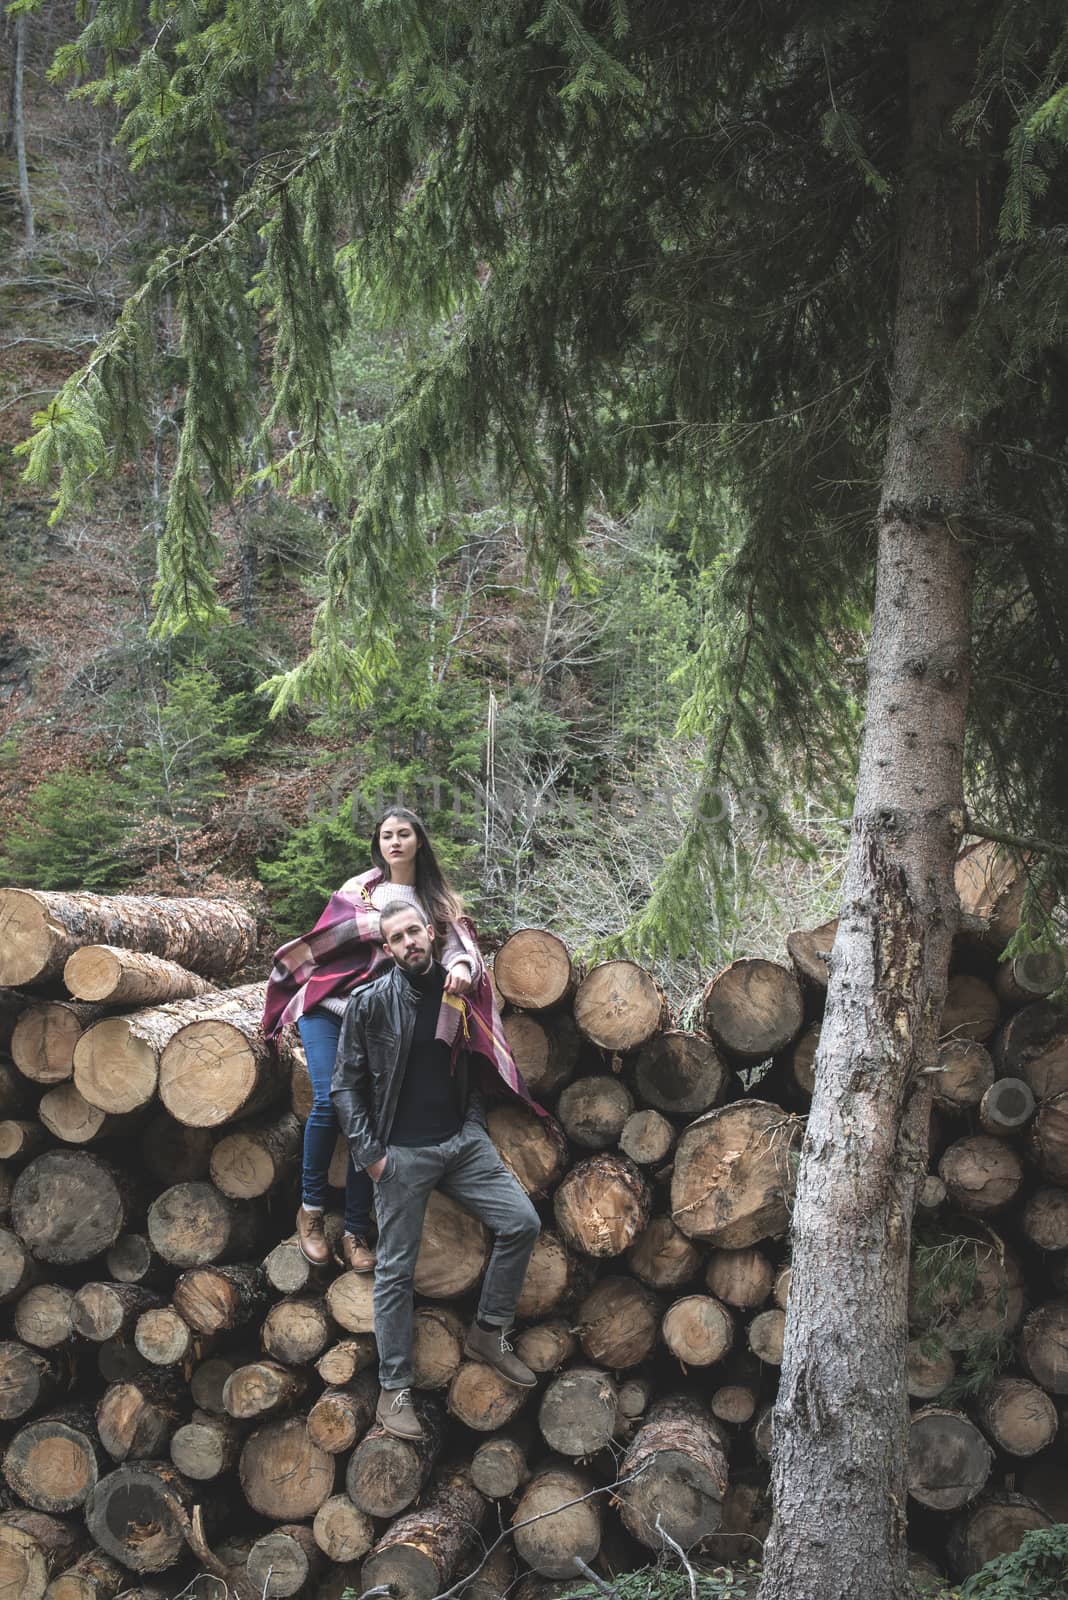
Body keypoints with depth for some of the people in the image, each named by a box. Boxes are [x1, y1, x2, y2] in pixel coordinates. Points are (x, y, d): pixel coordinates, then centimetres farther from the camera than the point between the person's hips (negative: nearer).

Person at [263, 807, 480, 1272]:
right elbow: (333, 935, -3)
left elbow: (458, 944, -7)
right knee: (329, 1102, -17)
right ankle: (312, 1209, 2)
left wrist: (461, 967, -28)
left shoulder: (437, 901, 9)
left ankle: (356, 1234, 1)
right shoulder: (360, 888, 7)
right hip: (329, 1006, -1)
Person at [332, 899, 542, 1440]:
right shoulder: (370, 1003, -6)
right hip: (402, 1153, -4)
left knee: (522, 1222, -7)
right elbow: (346, 1083, -5)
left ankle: (489, 1333, 12)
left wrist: (476, 1123, 7)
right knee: (396, 1270, 1)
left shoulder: (459, 994, 6)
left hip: (462, 1140, 4)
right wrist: (368, 1152, -10)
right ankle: (394, 1390, 12)